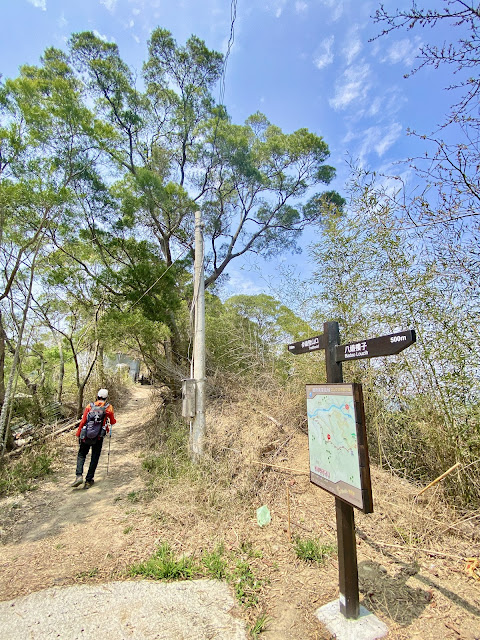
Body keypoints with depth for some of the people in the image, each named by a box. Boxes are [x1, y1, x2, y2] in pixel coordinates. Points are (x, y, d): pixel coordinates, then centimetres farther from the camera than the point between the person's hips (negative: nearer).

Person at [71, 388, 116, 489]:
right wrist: (108, 417, 30)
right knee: (94, 459, 11)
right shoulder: (109, 408, -2)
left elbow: (82, 422, -3)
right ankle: (88, 480, 13)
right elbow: (113, 422, 8)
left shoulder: (89, 406, -1)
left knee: (81, 455, 17)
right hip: (99, 438, 0)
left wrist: (78, 435, 6)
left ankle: (79, 476, 0)